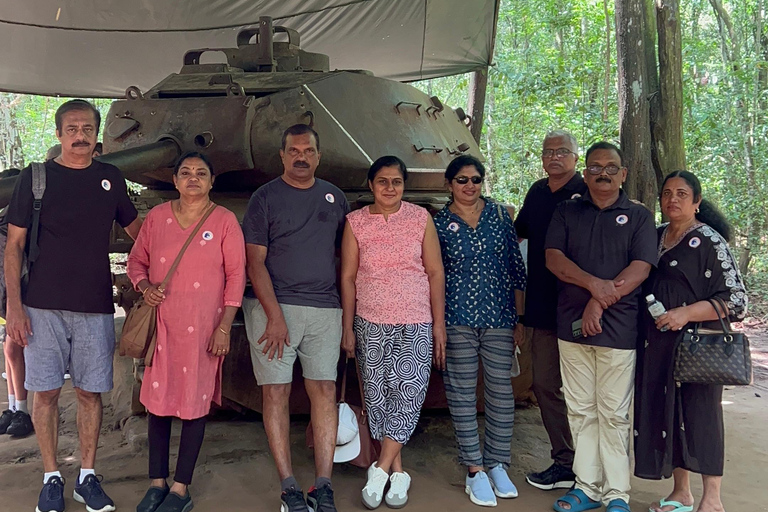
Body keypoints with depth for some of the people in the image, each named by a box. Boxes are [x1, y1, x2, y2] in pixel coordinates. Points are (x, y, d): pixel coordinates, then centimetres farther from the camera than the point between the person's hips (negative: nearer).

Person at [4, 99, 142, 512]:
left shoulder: (110, 179, 8)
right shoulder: (35, 177, 2)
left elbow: (136, 230, 19)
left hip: (95, 307, 2)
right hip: (43, 306, -1)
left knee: (90, 392, 6)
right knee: (46, 392, 4)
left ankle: (87, 477, 19)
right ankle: (51, 478, 18)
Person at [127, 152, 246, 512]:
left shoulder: (224, 220, -1)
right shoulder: (157, 217, 6)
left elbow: (236, 275, -2)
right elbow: (136, 259, 15)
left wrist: (224, 327, -7)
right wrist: (144, 286, -7)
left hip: (203, 327, -2)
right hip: (161, 323, 3)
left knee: (195, 401, 3)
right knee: (157, 398, 7)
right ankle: (157, 482, 22)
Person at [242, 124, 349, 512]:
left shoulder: (334, 197, 13)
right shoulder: (265, 197, 2)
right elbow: (255, 261, -4)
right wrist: (275, 315, -12)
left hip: (325, 309, 3)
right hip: (273, 306, -2)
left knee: (324, 390, -1)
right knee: (276, 392, -2)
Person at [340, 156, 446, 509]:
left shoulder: (421, 218, 2)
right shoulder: (355, 222, 2)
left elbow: (435, 272, 3)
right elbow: (348, 277, 4)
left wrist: (439, 323, -1)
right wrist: (348, 328, 2)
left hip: (416, 324, -1)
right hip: (370, 324, 1)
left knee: (408, 392, -10)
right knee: (378, 396, 3)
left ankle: (381, 470, 1)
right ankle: (398, 472, 16)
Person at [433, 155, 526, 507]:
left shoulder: (500, 215, 6)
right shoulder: (439, 223, 2)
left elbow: (516, 267, 9)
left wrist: (519, 316, 6)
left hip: (499, 318, 2)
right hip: (457, 318, -1)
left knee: (501, 390, 5)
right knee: (462, 392, 3)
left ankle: (497, 464, 20)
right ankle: (475, 470, 14)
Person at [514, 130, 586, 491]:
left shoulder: (587, 193, -8)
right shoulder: (537, 192, 13)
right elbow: (518, 232, 30)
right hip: (541, 308, 7)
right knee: (545, 385, 10)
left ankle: (572, 465, 16)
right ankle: (564, 461, 22)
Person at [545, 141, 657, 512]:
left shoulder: (639, 216, 6)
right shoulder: (566, 212, 12)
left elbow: (640, 268, -5)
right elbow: (553, 258, 0)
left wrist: (600, 302, -14)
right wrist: (593, 283, -16)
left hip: (618, 326, -2)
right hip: (571, 324, 3)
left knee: (613, 414, 1)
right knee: (580, 411, 8)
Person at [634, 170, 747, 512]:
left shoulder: (710, 241, -8)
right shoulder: (655, 237, 11)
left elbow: (737, 300, -10)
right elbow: (642, 283, 20)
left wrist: (687, 313, -19)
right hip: (658, 345, 6)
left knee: (699, 413, 0)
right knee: (666, 412, 10)